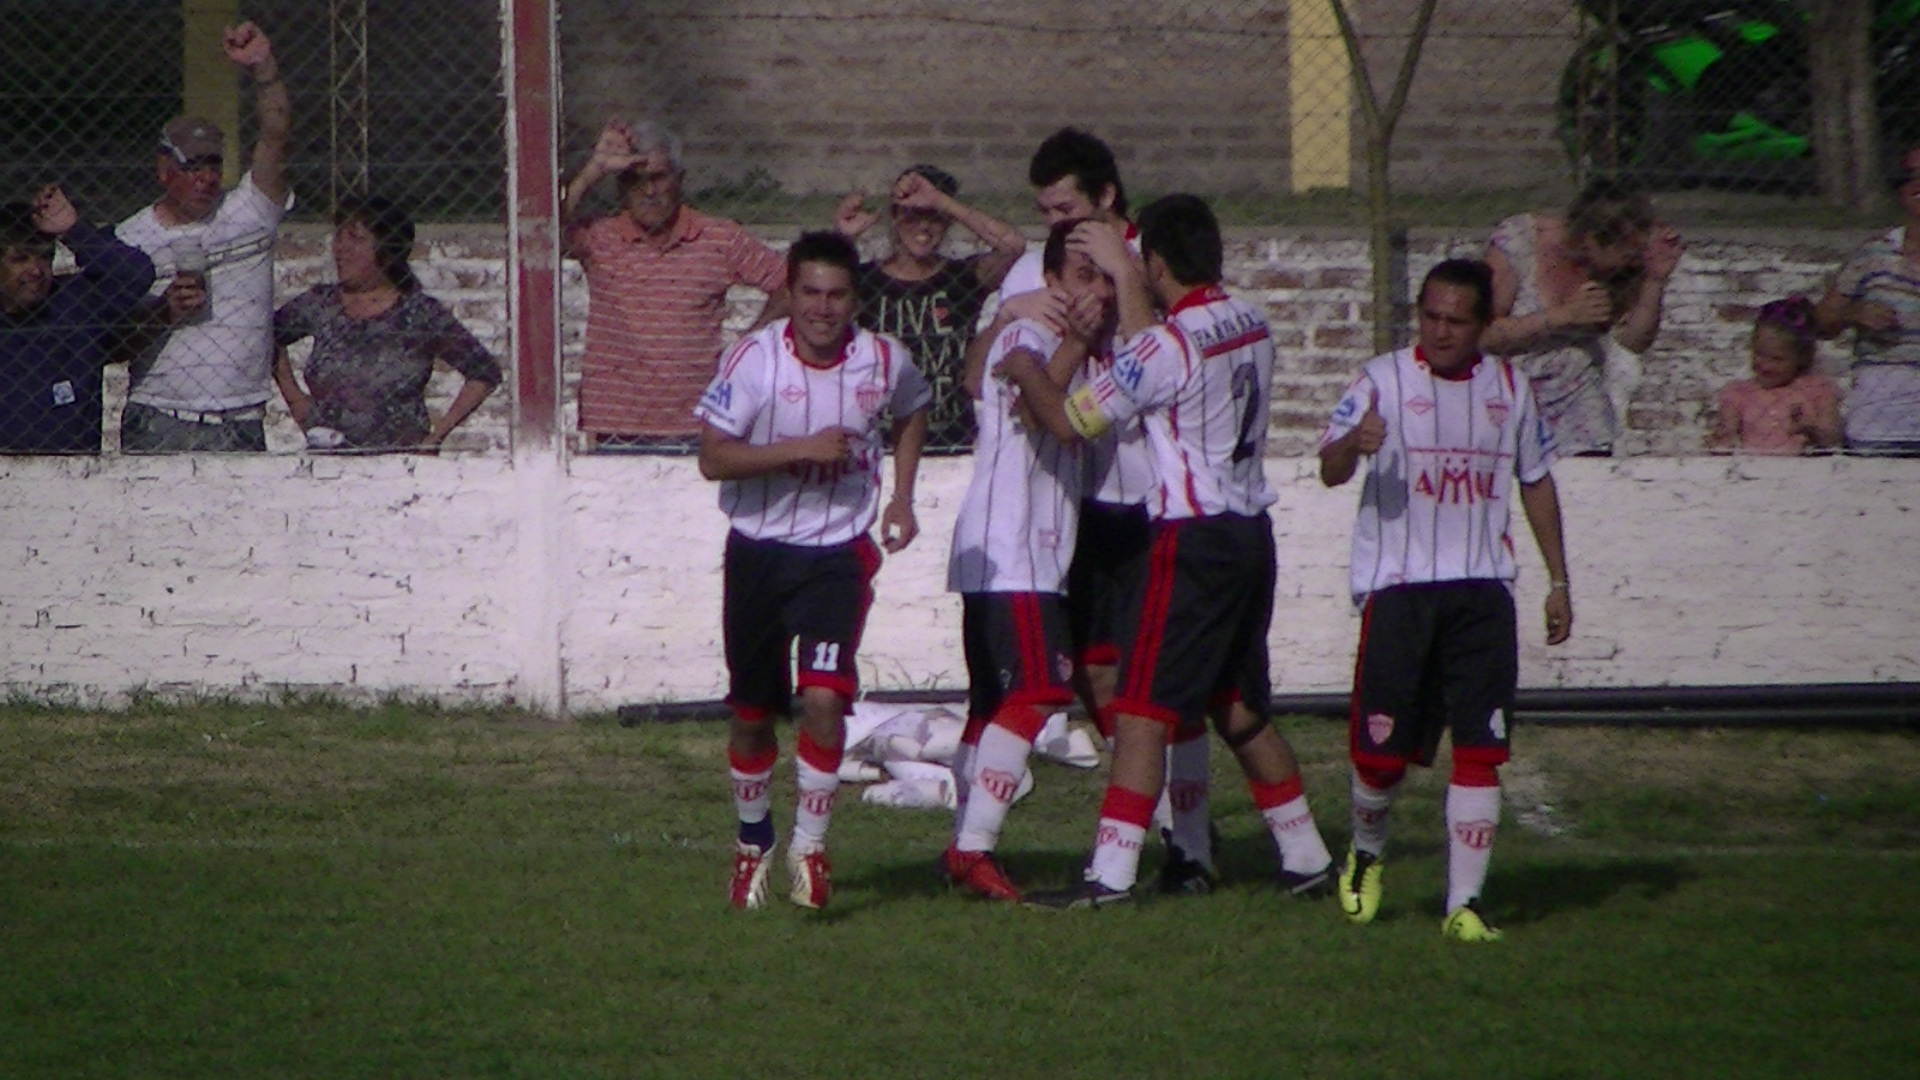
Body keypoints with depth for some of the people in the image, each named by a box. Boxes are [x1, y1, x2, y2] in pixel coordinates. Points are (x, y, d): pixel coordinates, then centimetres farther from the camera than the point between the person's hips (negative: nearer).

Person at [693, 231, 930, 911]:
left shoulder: (884, 362, -4)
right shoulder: (755, 358, -13)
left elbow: (911, 415, 21)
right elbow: (713, 457, -18)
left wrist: (901, 497, 10)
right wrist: (803, 448, -27)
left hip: (839, 554, 0)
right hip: (759, 551, 0)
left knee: (823, 699, -18)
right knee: (752, 714, 11)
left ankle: (809, 847, -4)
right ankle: (753, 843, 33)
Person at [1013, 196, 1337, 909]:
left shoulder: (1167, 346, -16)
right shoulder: (1252, 327, 8)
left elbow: (1069, 421, -10)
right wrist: (1123, 272, 34)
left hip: (1194, 540, -8)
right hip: (1252, 534, 8)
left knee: (1144, 706, -7)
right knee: (1240, 708, 17)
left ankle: (1111, 874, -10)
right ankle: (1307, 860, 21)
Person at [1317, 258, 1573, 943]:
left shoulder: (1508, 388, 10)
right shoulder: (1384, 380, -1)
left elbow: (1537, 482, 21)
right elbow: (1331, 470, -10)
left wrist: (1558, 581, 19)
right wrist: (1354, 443, -34)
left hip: (1481, 590, 2)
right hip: (1397, 587, -2)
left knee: (1480, 751, -6)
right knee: (1382, 750, -2)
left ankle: (1465, 904, -3)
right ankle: (1366, 855, 28)